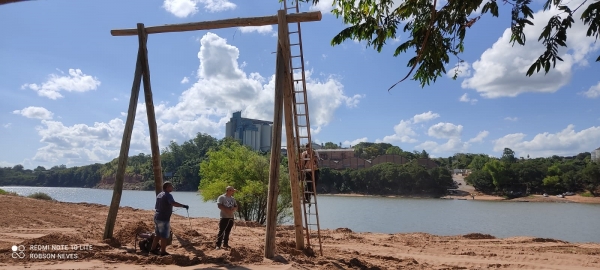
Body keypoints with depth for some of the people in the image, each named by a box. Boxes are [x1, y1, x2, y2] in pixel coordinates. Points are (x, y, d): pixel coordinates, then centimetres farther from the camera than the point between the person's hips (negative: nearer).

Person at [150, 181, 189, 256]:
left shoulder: (159, 195, 13)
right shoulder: (168, 195, -16)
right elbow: (173, 203, -36)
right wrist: (183, 205, -33)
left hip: (157, 217, 9)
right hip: (164, 219, -9)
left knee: (158, 235, 20)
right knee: (164, 236, 1)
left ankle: (153, 249, 27)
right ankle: (163, 252, 8)